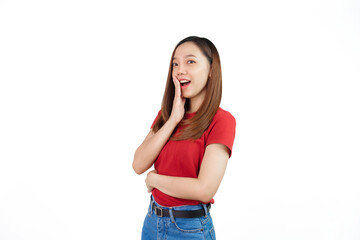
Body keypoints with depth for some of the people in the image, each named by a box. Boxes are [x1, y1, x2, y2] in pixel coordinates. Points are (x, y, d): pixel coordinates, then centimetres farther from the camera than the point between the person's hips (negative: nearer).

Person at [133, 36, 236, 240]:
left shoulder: (221, 120, -14)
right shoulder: (166, 114, 5)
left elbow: (204, 189, -22)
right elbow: (139, 165, -6)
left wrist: (154, 179, -8)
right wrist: (173, 120, -13)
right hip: (152, 220, 5)